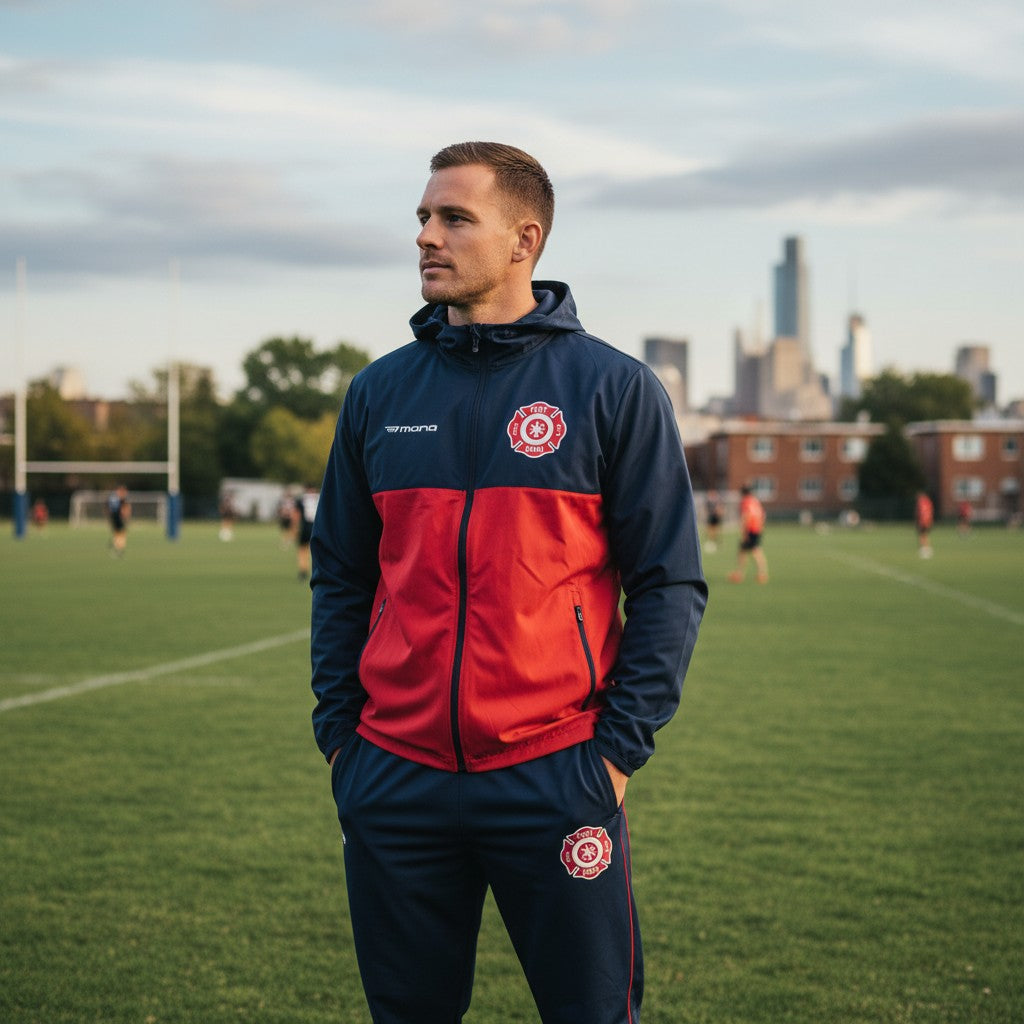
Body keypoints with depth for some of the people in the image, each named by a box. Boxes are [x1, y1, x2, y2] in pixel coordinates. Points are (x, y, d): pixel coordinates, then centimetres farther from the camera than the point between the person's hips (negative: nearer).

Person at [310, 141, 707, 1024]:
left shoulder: (614, 389, -2)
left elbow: (671, 583, -2)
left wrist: (622, 745, -8)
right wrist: (338, 728, 7)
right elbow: (341, 576, 14)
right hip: (392, 780, 4)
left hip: (555, 776, -3)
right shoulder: (380, 392, 9)